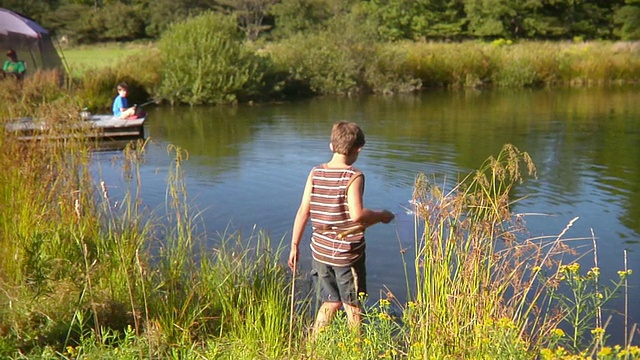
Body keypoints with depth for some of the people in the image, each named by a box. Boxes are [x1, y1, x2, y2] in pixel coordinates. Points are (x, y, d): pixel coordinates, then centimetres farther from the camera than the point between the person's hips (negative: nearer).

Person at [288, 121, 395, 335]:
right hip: (347, 253, -5)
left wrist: (294, 246, 7)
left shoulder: (315, 173, 0)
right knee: (352, 306, 13)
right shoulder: (354, 177, -15)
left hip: (320, 251, 5)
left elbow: (303, 212, 0)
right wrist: (381, 216, -9)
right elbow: (357, 215, -27)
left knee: (331, 302, 20)